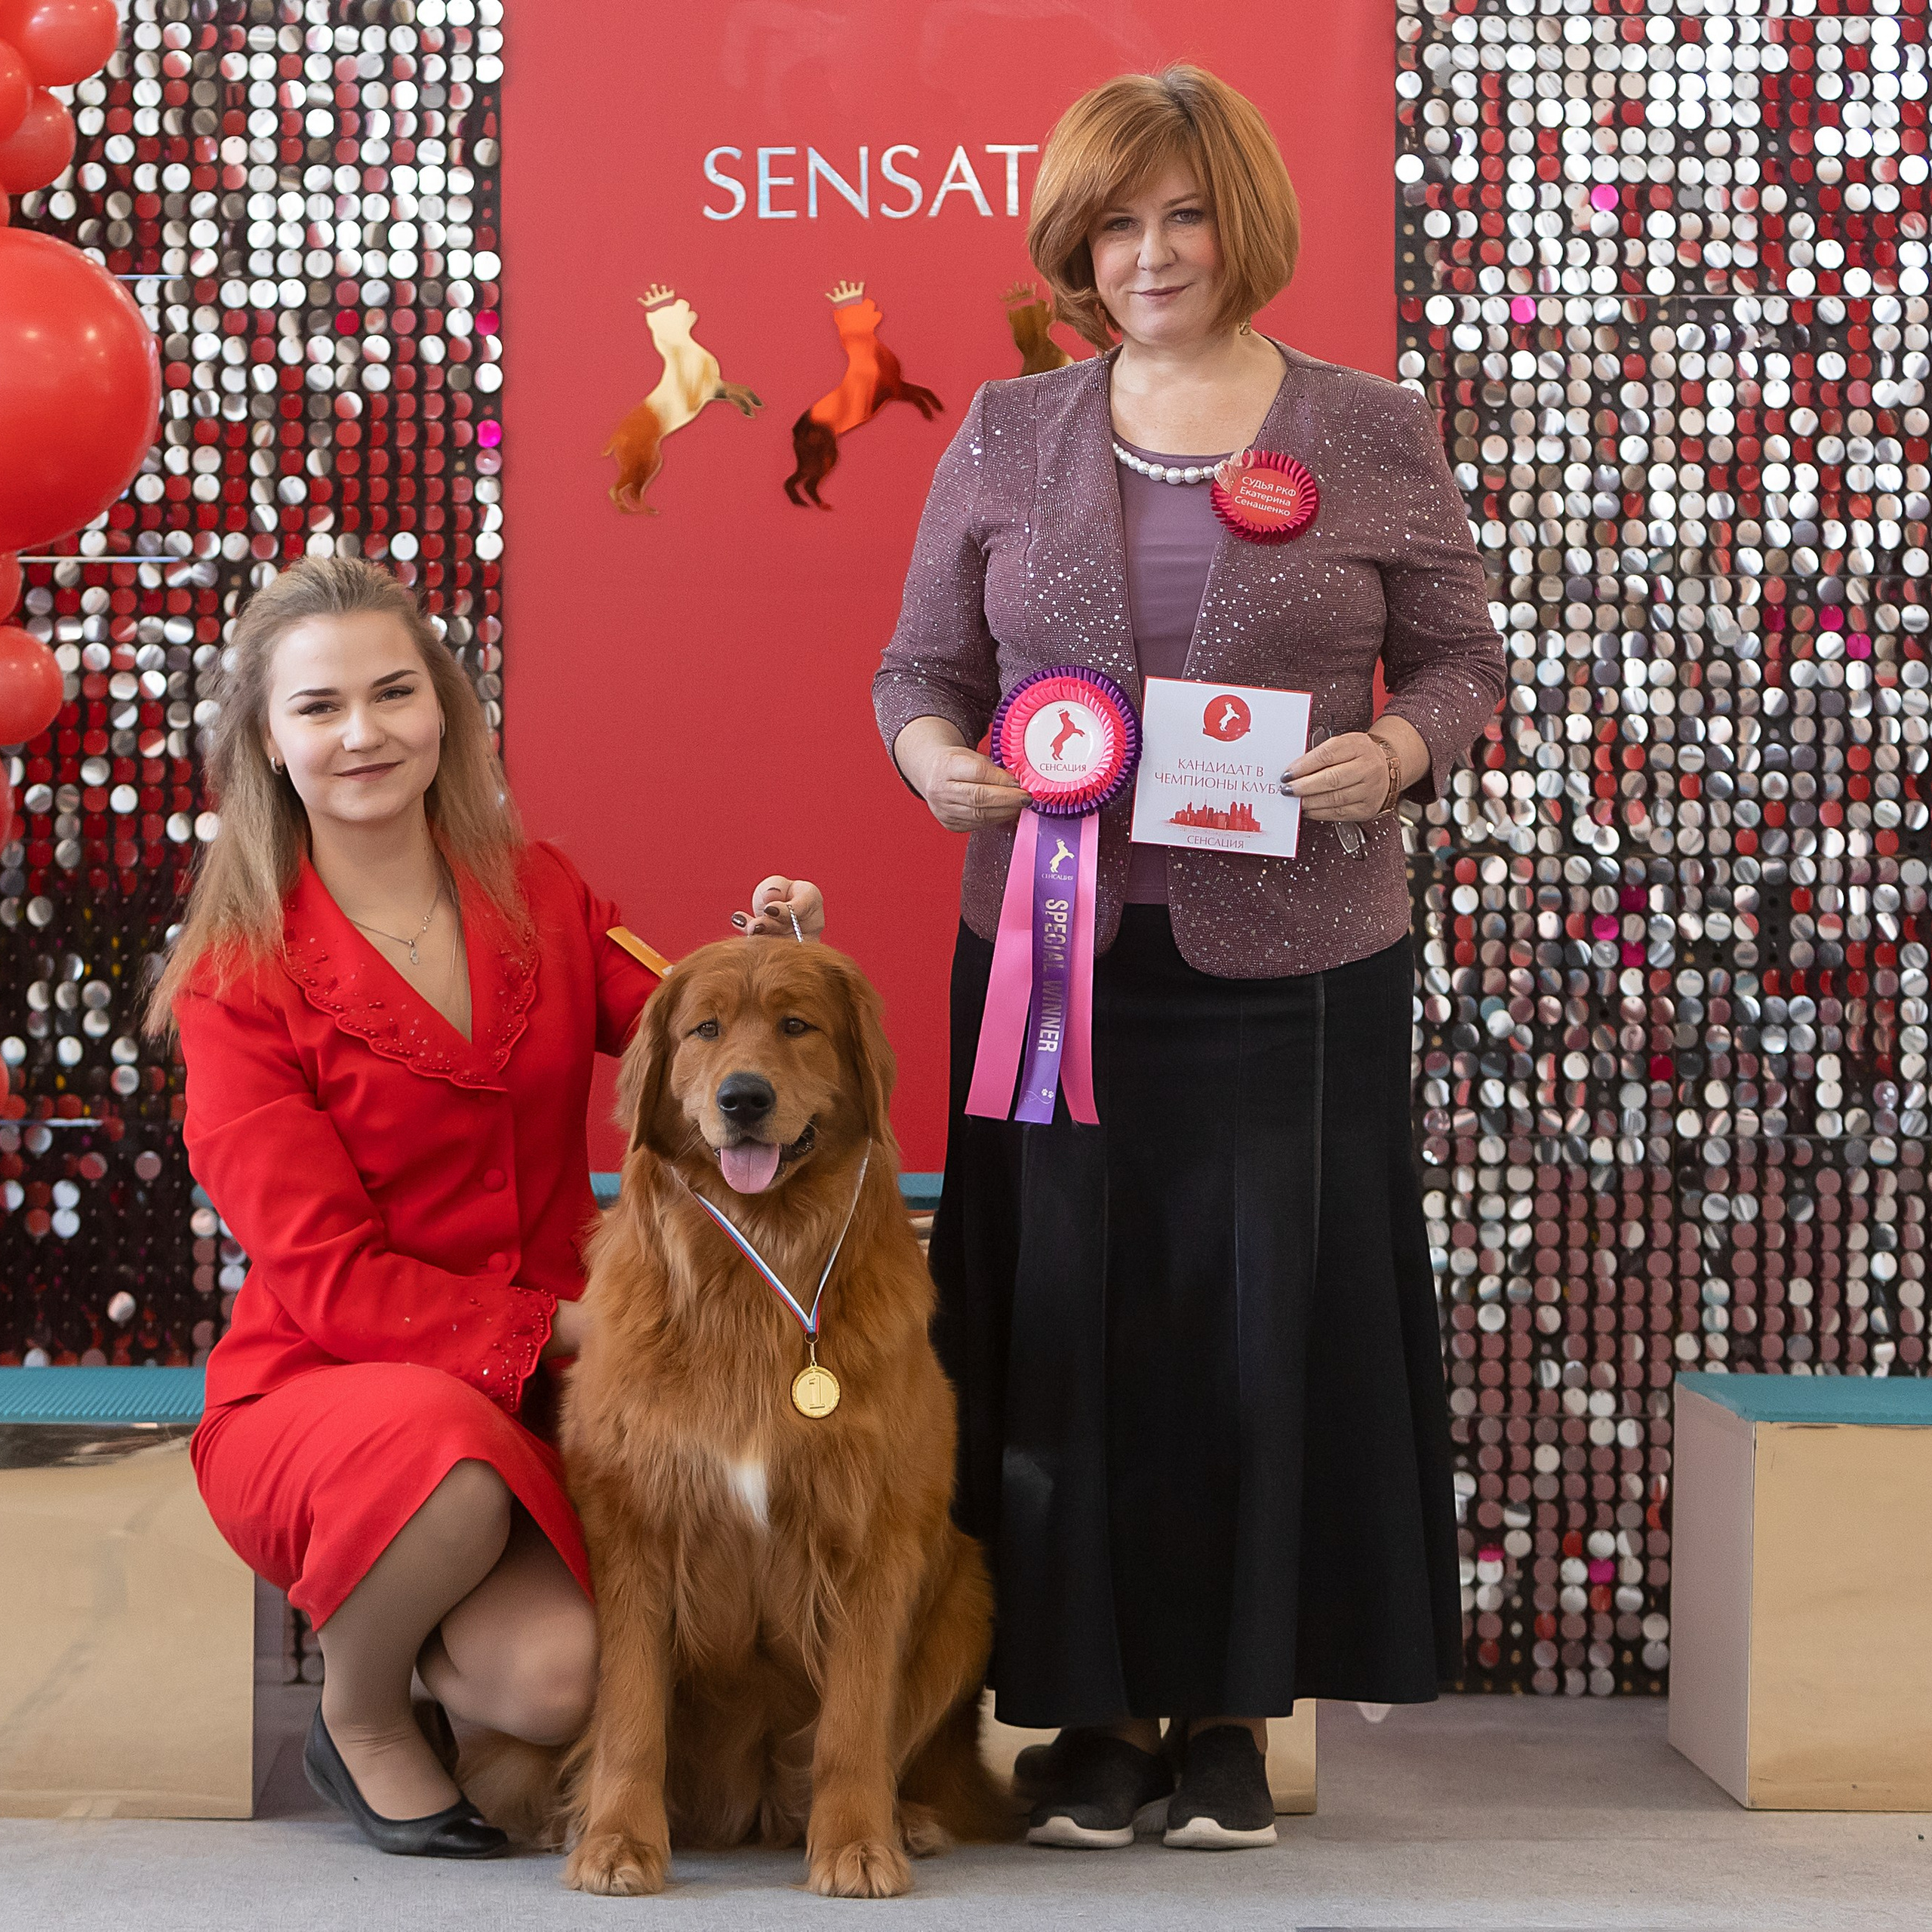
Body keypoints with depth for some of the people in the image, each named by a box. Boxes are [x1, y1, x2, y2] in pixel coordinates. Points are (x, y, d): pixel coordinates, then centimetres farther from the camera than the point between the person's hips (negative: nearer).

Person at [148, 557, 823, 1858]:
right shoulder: (241, 979, -6)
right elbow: (326, 1274, -12)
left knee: (560, 1683, -27)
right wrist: (556, 1327, -19)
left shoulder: (537, 895, 6)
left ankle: (446, 1655, 12)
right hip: (322, 1394, -2)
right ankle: (357, 1715, -5)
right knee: (449, 1465, -39)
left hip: (542, 1400, 3)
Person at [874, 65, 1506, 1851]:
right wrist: (936, 755, -10)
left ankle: (1235, 1707, 16)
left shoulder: (1374, 433, 3)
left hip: (1293, 963, -1)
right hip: (1054, 952, 1)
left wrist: (1396, 752, -15)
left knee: (1277, 1319, 2)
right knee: (1067, 1320, 3)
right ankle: (1097, 1705, 15)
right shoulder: (1005, 438, 8)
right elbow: (922, 665, 11)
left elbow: (1461, 662, 6)